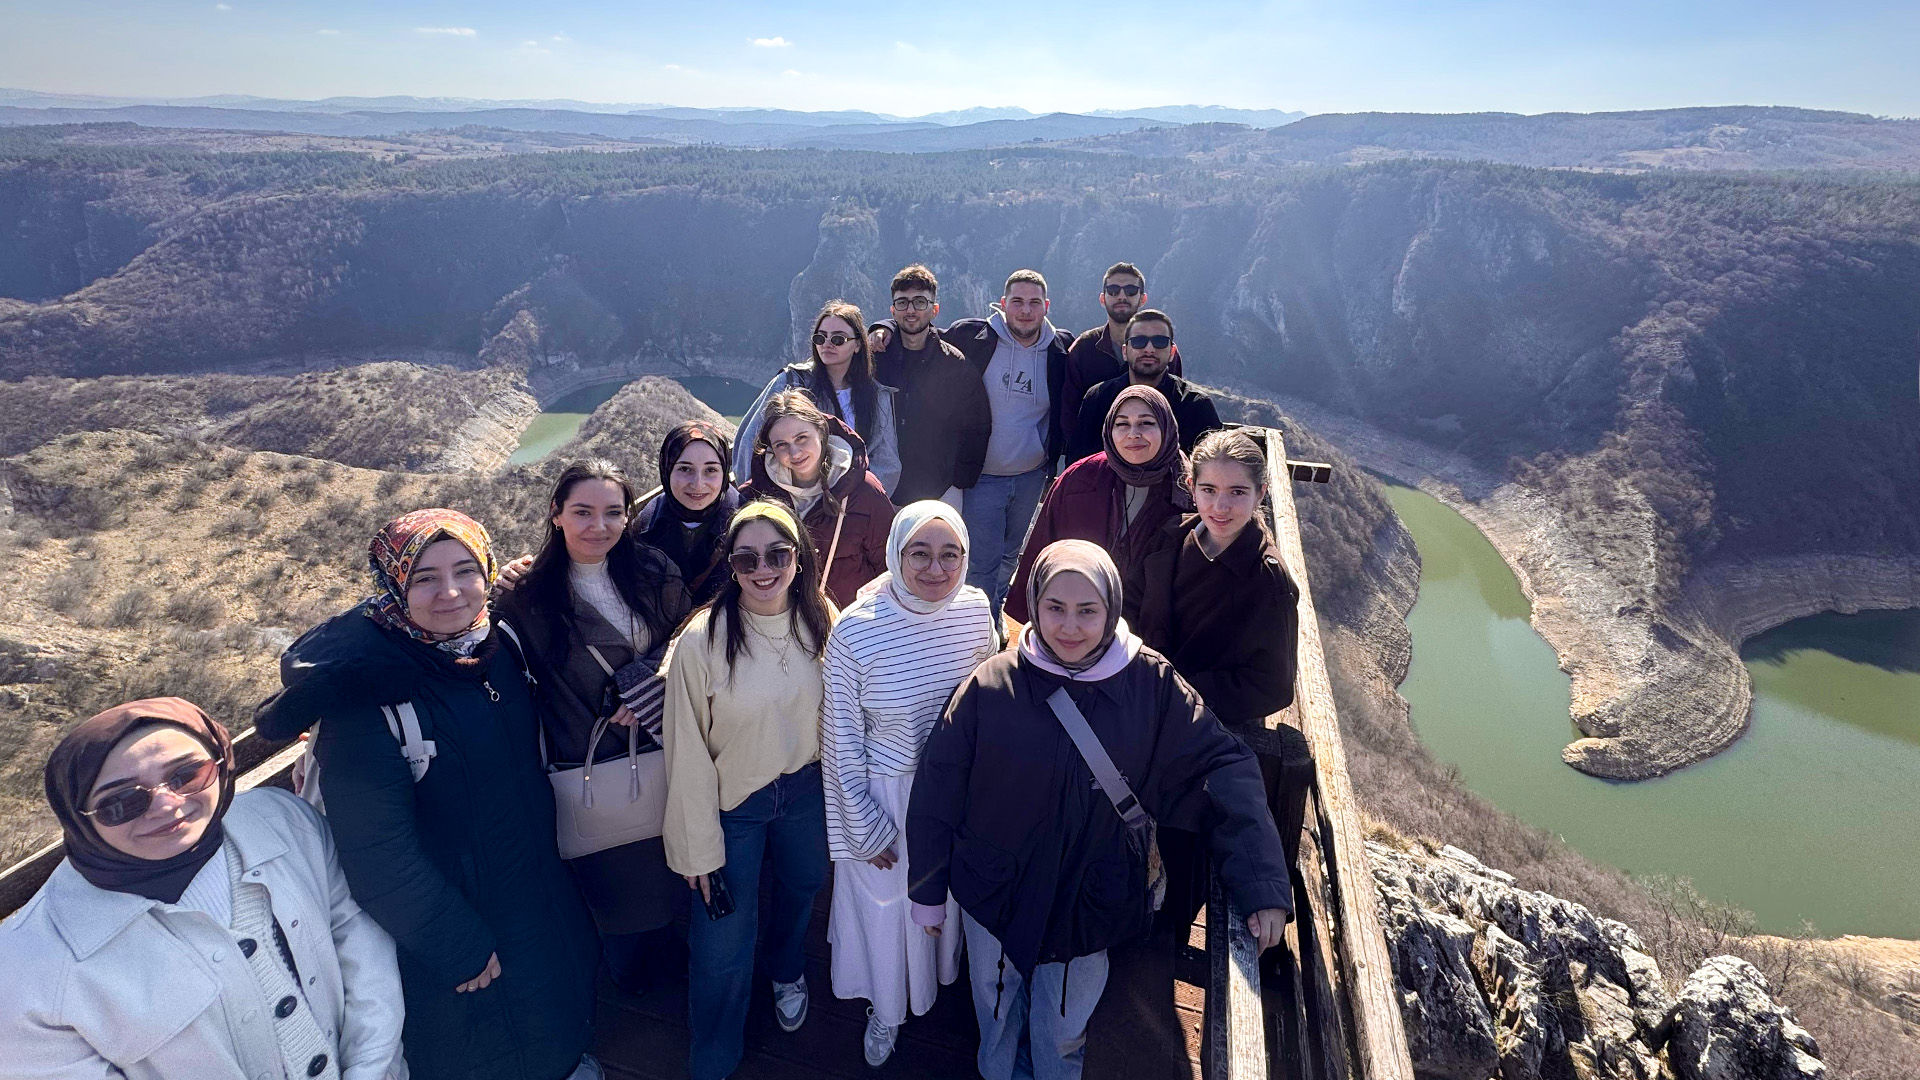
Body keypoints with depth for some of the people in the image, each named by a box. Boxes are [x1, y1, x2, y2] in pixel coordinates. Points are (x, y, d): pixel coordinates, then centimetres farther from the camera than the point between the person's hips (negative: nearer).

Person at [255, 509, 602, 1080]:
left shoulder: (496, 646, -7)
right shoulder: (367, 690, -27)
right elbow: (377, 852, -26)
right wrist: (457, 946, -19)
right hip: (455, 910, -6)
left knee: (552, 997, 28)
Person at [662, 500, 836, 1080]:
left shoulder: (823, 623, -12)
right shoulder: (702, 640, -24)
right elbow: (687, 753, -16)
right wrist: (699, 848, -12)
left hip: (807, 792, 4)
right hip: (733, 805, -3)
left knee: (799, 891, 27)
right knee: (723, 944, 5)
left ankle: (788, 973, 61)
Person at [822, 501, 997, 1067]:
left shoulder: (975, 610, -15)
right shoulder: (855, 631, -25)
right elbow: (842, 741, -14)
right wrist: (865, 828, -7)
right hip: (885, 795, -3)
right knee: (885, 900, 19)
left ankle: (943, 978, 58)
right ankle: (886, 1008, 49)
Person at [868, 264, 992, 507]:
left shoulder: (957, 365, 1)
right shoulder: (875, 357, 4)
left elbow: (977, 429, 4)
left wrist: (959, 484, -1)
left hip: (940, 495, -1)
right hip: (882, 494, 1)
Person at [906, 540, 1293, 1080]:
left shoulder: (1152, 685, -17)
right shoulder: (990, 686, -19)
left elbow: (1222, 767, -16)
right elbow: (937, 793, -10)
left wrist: (1264, 886, -26)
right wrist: (928, 892, -1)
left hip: (1090, 903, 0)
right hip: (995, 892, 0)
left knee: (1064, 1031, 21)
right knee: (995, 1003, 26)